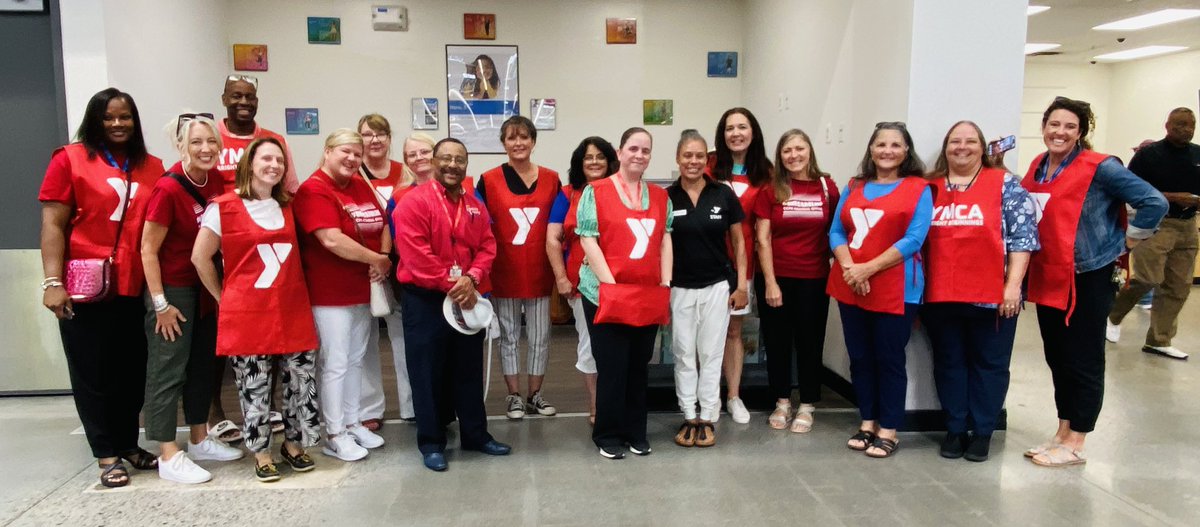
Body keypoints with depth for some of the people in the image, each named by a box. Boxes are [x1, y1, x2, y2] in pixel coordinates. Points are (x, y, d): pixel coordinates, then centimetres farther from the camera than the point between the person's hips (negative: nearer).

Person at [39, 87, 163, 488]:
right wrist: (53, 282, -14)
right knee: (93, 372, 7)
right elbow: (53, 225, -6)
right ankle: (106, 455, 18)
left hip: (135, 288, 4)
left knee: (132, 370, 10)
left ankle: (128, 444, 26)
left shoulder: (152, 167, 8)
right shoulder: (70, 159, -2)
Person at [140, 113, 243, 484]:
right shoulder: (168, 188, -20)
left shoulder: (217, 180, -1)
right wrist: (160, 304, -16)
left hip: (205, 286, 7)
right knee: (168, 370, -1)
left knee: (203, 364, 15)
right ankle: (169, 457, 6)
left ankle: (199, 440, 28)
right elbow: (148, 250, -16)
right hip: (172, 288, -7)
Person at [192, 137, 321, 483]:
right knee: (254, 386, 3)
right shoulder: (224, 206, -4)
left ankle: (294, 444, 24)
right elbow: (200, 257, -2)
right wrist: (223, 297, 1)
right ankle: (261, 453, 19)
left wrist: (294, 289, 9)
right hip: (247, 314, -4)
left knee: (302, 380, 6)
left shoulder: (288, 206, 12)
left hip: (292, 310, 5)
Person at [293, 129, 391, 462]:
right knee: (335, 363, 0)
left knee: (356, 360, 16)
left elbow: (382, 225, 12)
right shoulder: (314, 190, -13)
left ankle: (353, 423, 29)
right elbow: (332, 239, -24)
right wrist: (377, 259, -16)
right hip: (330, 293, -8)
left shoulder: (361, 186, 11)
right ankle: (334, 436, 12)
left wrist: (384, 257, -8)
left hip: (364, 290, 8)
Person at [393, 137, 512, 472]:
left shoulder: (476, 207, 11)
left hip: (467, 300, 6)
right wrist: (451, 284, -18)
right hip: (425, 301, -5)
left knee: (469, 371, 14)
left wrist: (472, 278, -13)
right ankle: (431, 443, 15)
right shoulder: (414, 202, -9)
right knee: (428, 374, 3)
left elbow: (487, 247, 6)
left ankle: (476, 435, 26)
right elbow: (415, 253, -18)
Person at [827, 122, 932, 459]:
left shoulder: (918, 189, -2)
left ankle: (888, 431, 12)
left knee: (889, 359, 2)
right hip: (850, 287, 5)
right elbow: (836, 232, 5)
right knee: (859, 357, 10)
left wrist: (869, 268, -17)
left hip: (896, 289, -4)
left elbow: (914, 239, -12)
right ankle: (867, 423, 23)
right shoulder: (854, 188, 12)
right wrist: (849, 267, -12)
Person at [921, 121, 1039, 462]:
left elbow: (1023, 236, -4)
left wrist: (1013, 285, -11)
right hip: (940, 296, 3)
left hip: (991, 296, -3)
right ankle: (954, 430, 21)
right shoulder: (930, 188, 9)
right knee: (949, 363, 10)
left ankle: (982, 433, 18)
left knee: (988, 364, 7)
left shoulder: (1005, 185, 1)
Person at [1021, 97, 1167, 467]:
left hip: (1088, 278, -6)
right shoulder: (1037, 168, 7)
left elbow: (1154, 202, -13)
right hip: (1047, 280, 7)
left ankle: (1075, 445, 12)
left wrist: (1128, 240, -8)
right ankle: (1062, 433, 27)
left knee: (1083, 363, 3)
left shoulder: (1100, 168, -11)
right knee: (1057, 359, 15)